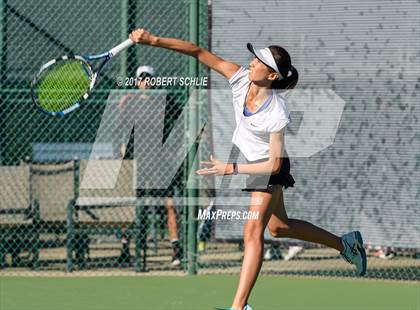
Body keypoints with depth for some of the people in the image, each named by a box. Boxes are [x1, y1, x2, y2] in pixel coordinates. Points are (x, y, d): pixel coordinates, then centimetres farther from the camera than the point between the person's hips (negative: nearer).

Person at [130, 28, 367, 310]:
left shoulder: (277, 113, -34)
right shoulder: (241, 79, -21)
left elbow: (274, 164, -30)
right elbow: (200, 53, -22)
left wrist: (230, 169, -33)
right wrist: (154, 40, -30)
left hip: (267, 169, -8)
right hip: (242, 156, 8)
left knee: (253, 231, -18)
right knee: (279, 226, 23)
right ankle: (344, 243, 43)